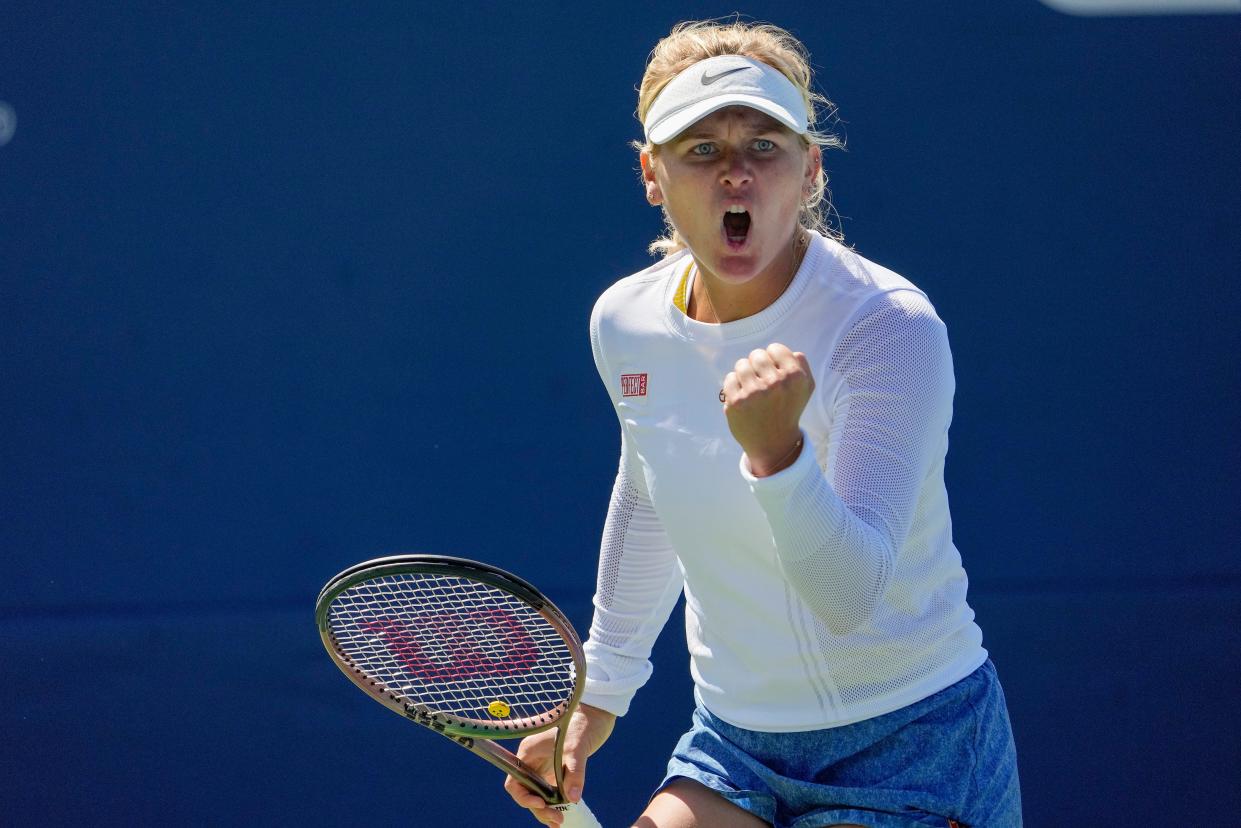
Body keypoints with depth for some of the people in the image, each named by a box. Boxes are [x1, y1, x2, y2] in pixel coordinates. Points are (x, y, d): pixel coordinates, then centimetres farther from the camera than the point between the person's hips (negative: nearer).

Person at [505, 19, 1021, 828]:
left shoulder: (891, 328, -19)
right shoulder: (625, 322, -2)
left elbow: (851, 596, -29)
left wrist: (777, 449, -45)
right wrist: (598, 697, 26)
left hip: (911, 751, -5)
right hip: (734, 747, 5)